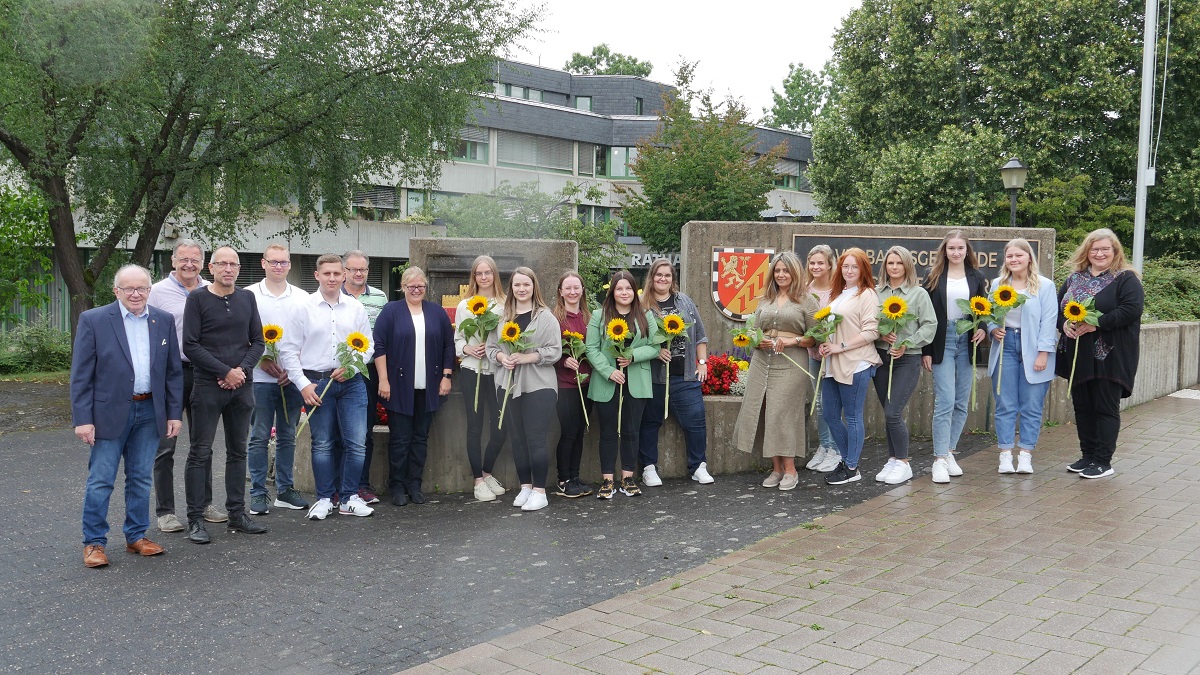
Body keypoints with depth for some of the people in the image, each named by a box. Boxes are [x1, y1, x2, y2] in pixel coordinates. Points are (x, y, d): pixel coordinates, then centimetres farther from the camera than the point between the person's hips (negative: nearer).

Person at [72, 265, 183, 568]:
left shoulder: (164, 321, 5)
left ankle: (137, 536, 23)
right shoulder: (93, 320, -5)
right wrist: (83, 418, -11)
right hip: (109, 412, -3)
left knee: (141, 478, 11)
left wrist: (175, 413, 4)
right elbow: (81, 375, -6)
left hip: (150, 412, 3)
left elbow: (174, 371, 8)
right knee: (100, 481, 1)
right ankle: (94, 542, 13)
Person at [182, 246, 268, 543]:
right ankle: (195, 520, 3)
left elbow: (257, 341, 10)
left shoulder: (247, 298, 10)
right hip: (207, 386, -4)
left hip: (241, 386, 4)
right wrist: (225, 372, -14)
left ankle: (237, 514, 18)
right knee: (201, 452, -2)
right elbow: (190, 345, -9)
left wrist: (242, 370, -8)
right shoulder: (198, 299, -2)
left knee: (238, 451, 10)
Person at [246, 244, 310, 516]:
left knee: (288, 437, 10)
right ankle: (258, 493, 7)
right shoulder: (249, 296, 0)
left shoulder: (302, 298, 7)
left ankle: (285, 490, 18)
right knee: (259, 437, 0)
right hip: (261, 378, -3)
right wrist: (262, 360, -12)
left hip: (292, 378, 3)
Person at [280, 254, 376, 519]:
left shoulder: (356, 308, 7)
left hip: (351, 382, 2)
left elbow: (368, 346, 11)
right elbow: (289, 350, 1)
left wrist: (352, 365, -7)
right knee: (322, 444, 6)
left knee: (356, 443, -1)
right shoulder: (305, 308, 1)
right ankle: (324, 499, 17)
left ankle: (349, 498, 12)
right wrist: (303, 385, -6)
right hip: (317, 383, -2)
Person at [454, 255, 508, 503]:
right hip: (473, 371, 0)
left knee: (499, 428, 1)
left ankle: (487, 473, 25)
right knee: (475, 427, 5)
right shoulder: (464, 305, 6)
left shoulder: (505, 304, 1)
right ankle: (479, 481, 16)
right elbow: (457, 339, 9)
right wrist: (467, 348, -11)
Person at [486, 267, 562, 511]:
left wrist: (526, 358, -18)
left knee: (536, 438, -5)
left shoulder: (545, 316, -3)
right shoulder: (502, 316, 9)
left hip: (537, 386, -4)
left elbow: (554, 351, -8)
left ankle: (539, 491, 3)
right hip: (508, 385, 4)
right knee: (517, 438, 9)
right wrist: (502, 358, -9)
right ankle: (525, 487, 21)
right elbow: (491, 347, 11)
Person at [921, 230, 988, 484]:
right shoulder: (934, 277, 2)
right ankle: (939, 460, -7)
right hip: (943, 343, -3)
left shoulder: (976, 277, 8)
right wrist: (926, 351, -5)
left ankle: (949, 452, 17)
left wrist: (983, 329, -7)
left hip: (967, 343, 3)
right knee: (945, 402, -10)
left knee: (961, 403, 6)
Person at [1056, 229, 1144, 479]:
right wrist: (1064, 323, -7)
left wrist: (1097, 324, -22)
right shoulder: (1075, 278, 13)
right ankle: (1087, 455, 21)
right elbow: (1058, 305, 15)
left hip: (1109, 356, -6)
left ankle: (1103, 461, 5)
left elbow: (1132, 308, -17)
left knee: (1106, 408, -1)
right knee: (1082, 406, 11)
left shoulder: (1126, 279, -4)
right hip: (1078, 355, 6)